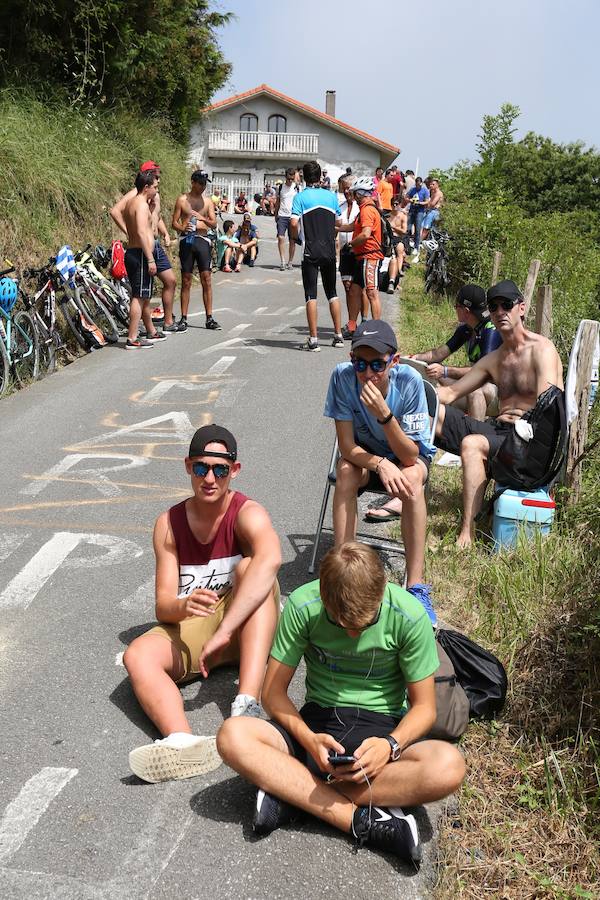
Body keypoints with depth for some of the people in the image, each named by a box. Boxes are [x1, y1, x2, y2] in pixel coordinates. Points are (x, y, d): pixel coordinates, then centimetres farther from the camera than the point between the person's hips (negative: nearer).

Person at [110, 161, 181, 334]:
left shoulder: (156, 195, 15)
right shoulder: (135, 194, -12)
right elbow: (115, 211, -25)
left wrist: (165, 234, 16)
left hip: (156, 245, 9)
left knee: (171, 280, 12)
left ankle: (169, 322, 22)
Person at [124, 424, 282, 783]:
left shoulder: (248, 513, -12)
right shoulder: (169, 524, 1)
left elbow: (271, 558, -38)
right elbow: (163, 606, -5)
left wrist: (224, 630, -48)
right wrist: (183, 606, -32)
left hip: (247, 626, -3)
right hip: (189, 627, 3)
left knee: (248, 567, -31)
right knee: (137, 654, -25)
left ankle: (248, 705, -47)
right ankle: (182, 741, -52)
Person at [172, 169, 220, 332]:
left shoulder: (208, 201, 12)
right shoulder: (182, 199, 6)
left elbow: (214, 223, 8)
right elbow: (174, 223, 4)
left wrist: (202, 218, -9)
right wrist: (183, 228, -16)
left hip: (203, 240, 2)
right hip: (187, 240, -2)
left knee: (207, 279, -2)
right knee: (186, 280, 2)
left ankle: (209, 318, 2)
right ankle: (183, 318, 7)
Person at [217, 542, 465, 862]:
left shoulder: (408, 616, -15)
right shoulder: (303, 606, -14)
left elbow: (423, 706, -6)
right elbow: (273, 692, -7)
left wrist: (390, 745, -26)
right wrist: (308, 739, -25)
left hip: (382, 728, 0)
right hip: (317, 724, 1)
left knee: (449, 766, -34)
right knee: (232, 736, -28)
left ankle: (289, 790, -25)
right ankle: (361, 820, -27)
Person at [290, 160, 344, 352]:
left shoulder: (301, 197, -5)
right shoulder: (331, 196, 6)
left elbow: (294, 223, -15)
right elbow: (338, 222, 13)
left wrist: (295, 237, 4)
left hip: (311, 251, -4)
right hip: (329, 250, 4)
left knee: (311, 294, -2)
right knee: (332, 293, 14)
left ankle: (313, 340, -6)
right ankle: (338, 336, 17)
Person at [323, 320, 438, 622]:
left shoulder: (410, 381, -28)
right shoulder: (342, 376, -24)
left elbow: (409, 455, -29)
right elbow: (347, 448, -21)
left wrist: (384, 414, -43)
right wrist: (380, 464, -40)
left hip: (409, 454, -1)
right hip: (365, 455, 1)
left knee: (411, 479, -35)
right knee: (346, 472, -32)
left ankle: (416, 586, -30)